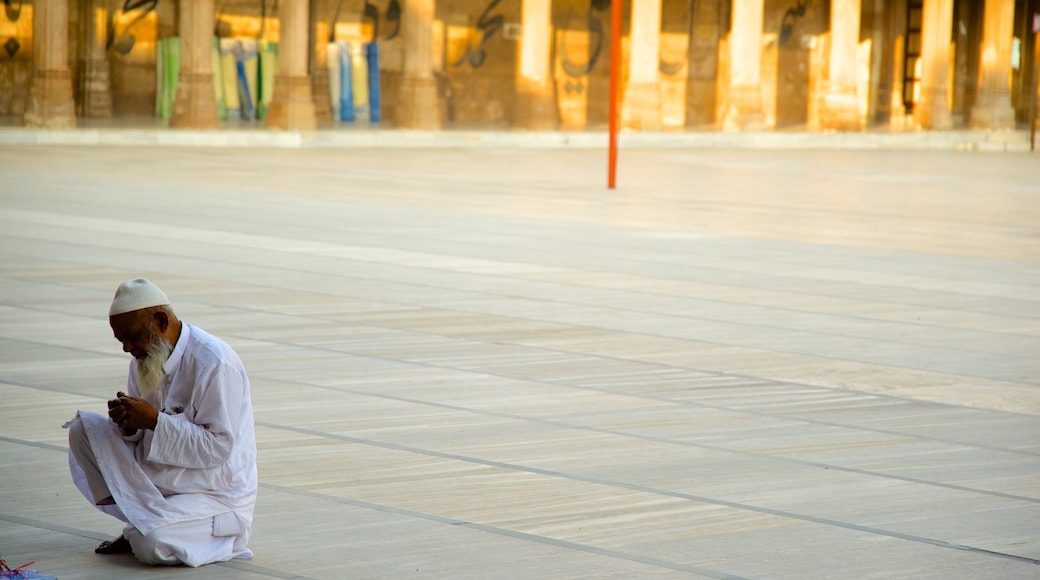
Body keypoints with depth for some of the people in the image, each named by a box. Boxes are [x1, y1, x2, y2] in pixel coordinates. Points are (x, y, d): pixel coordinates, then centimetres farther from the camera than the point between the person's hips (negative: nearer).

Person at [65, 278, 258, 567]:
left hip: (214, 496, -8)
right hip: (157, 482, 8)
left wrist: (154, 421, -27)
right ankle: (140, 523, -2)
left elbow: (219, 446, -23)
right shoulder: (146, 358, 4)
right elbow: (142, 435, 11)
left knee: (152, 545, -33)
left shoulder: (214, 363, -21)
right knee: (85, 427, -3)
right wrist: (128, 424, -13)